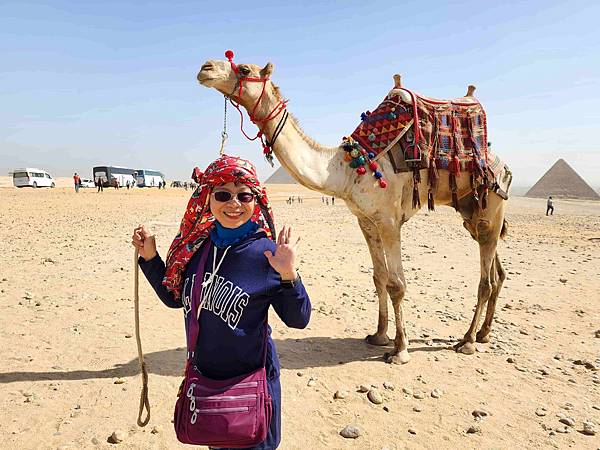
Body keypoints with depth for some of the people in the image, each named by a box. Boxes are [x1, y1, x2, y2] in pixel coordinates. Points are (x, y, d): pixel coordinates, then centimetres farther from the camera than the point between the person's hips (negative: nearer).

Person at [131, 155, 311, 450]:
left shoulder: (265, 253, -19)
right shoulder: (195, 244, -5)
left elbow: (298, 320, -15)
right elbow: (175, 297, 9)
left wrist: (288, 276, -31)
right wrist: (149, 257, -2)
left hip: (250, 379, -4)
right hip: (202, 374, 5)